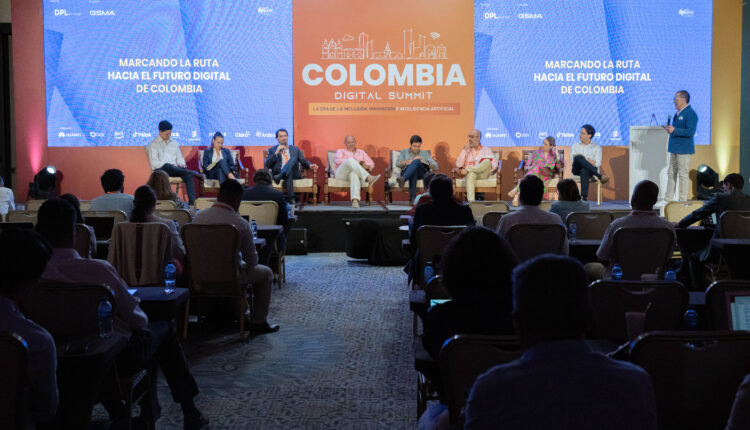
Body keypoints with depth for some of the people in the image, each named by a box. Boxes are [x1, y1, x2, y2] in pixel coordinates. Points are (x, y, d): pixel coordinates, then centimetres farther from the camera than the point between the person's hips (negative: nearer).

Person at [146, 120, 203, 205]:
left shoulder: (174, 143, 23)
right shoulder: (153, 144, 6)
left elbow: (179, 157, 22)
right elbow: (154, 163, -5)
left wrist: (182, 164, -4)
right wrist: (171, 165, -17)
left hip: (175, 169, 4)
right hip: (161, 169, -4)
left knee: (188, 174, -29)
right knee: (167, 166, -40)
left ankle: (192, 201, -41)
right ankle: (193, 172, -32)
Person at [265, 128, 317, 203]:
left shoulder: (295, 149, 24)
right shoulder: (272, 150, 17)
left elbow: (304, 161, 16)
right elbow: (267, 165, 3)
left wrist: (310, 165, -8)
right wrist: (276, 153, -7)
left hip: (294, 174, 2)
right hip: (277, 174, -1)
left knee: (293, 158, -29)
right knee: (289, 175, -38)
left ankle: (279, 177, -44)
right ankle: (290, 198, -46)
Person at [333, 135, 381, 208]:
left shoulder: (361, 152, 30)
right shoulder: (341, 151, 24)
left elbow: (371, 163, 18)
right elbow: (337, 160, 0)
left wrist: (367, 166, -9)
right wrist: (356, 163, -8)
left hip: (354, 173, 1)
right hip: (341, 174, -1)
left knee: (354, 173, -41)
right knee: (350, 160, -33)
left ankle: (355, 200, -61)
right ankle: (368, 178, -52)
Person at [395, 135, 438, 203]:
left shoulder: (425, 153, 28)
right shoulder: (404, 152, 26)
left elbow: (435, 166, 15)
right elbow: (397, 163, 7)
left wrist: (423, 162, -5)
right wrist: (409, 161, -11)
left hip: (421, 173, 0)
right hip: (406, 171, 0)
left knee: (417, 161, -36)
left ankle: (403, 179, -61)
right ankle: (412, 197, -57)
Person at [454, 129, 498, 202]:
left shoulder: (486, 150, 17)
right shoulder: (466, 150, 21)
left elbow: (495, 164, 5)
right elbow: (458, 165, 7)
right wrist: (464, 151, 3)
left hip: (482, 175, 0)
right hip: (470, 174, 0)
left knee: (487, 161, -31)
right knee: (471, 174, -40)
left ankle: (467, 170, -29)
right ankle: (471, 201, -54)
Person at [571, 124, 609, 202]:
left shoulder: (596, 147, 13)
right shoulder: (575, 146, 20)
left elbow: (598, 163, 2)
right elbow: (573, 159, 2)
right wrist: (590, 162, -8)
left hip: (590, 171, -2)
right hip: (577, 170, 2)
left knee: (584, 171, -42)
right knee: (579, 157, -34)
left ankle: (584, 197, -49)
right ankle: (599, 176, -38)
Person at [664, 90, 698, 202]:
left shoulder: (690, 114, -13)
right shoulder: (678, 113, 16)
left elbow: (691, 132, -22)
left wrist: (674, 130, -21)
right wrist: (670, 128, 8)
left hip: (683, 149, -9)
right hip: (674, 148, 9)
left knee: (683, 174, -3)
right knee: (671, 173, 11)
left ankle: (683, 200, 3)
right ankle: (668, 199, 16)